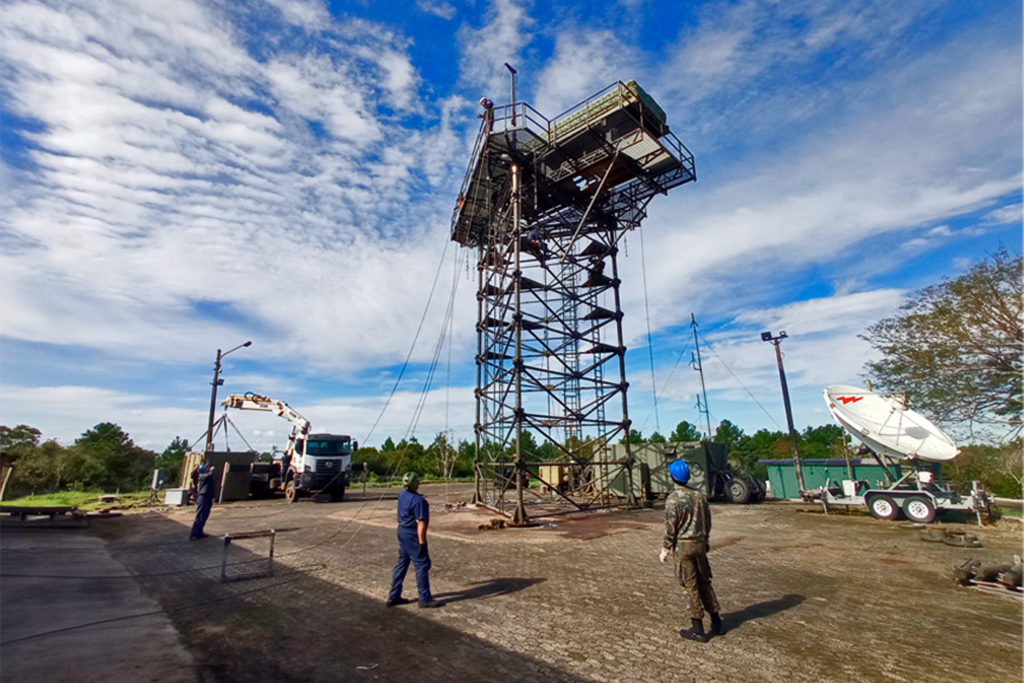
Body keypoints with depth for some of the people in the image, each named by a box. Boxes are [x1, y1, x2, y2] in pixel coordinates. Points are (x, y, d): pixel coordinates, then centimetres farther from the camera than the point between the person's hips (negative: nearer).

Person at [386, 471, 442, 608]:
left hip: (402, 532, 9)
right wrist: (422, 542, -18)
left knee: (402, 563, 17)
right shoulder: (418, 500, -24)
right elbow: (420, 523, -22)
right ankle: (425, 599, 8)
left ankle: (393, 597, 25)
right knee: (422, 565, 1)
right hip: (412, 535, -9)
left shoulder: (402, 494, 3)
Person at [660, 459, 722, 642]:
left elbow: (670, 527, -14)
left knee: (690, 586, 4)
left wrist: (665, 548, -4)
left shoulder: (673, 499, -17)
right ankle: (716, 622, 27)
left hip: (683, 545, -6)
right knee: (704, 582, 18)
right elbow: (708, 522, 10)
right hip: (700, 544, 6)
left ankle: (698, 629, 12)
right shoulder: (700, 495, 3)